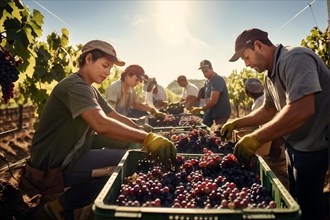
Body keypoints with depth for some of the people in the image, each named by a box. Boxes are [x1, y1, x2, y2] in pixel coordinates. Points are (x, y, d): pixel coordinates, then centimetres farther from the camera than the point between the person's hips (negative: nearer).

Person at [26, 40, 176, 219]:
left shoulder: (90, 90, 13)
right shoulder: (75, 85, -20)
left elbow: (117, 118, 8)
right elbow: (101, 125, -36)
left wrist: (148, 136, -5)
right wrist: (148, 139, -38)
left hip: (72, 153, 10)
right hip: (53, 166, -10)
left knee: (127, 141, 4)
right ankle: (61, 206, -4)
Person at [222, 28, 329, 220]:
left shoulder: (295, 58, -23)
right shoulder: (270, 75, 8)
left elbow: (302, 109, -37)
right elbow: (269, 110, 17)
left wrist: (256, 139, -36)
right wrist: (236, 123, 9)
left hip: (313, 146, -9)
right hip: (295, 145, 9)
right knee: (296, 199, 23)